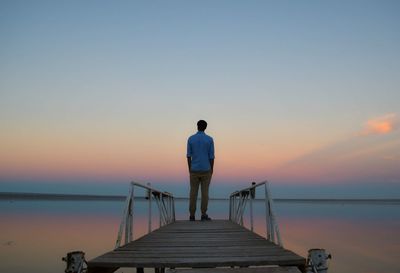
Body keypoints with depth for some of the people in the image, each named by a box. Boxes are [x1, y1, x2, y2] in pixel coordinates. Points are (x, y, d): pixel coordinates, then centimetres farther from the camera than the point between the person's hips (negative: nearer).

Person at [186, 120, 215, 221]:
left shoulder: (190, 139, -1)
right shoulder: (210, 139, -4)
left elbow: (188, 155, -1)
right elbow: (211, 156, -4)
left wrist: (189, 169, 9)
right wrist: (212, 169, 6)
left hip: (194, 170, 1)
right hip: (206, 170, -1)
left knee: (193, 192, 6)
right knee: (205, 192, 3)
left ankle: (192, 215, 8)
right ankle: (203, 215, 2)